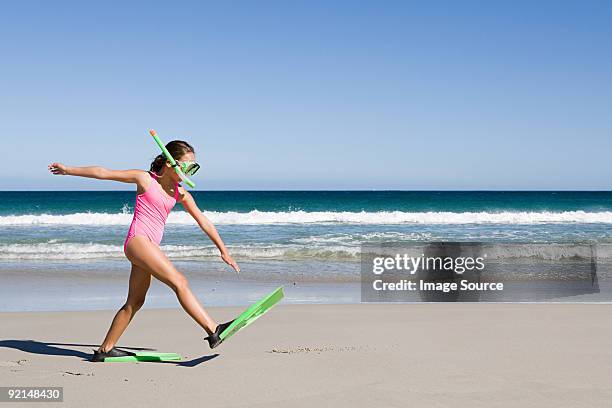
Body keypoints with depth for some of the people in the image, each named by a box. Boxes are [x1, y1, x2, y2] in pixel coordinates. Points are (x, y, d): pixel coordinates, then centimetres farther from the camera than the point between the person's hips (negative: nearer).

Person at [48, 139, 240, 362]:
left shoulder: (180, 193, 12)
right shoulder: (145, 179, -2)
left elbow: (203, 222, 14)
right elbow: (104, 173, 4)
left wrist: (223, 250, 15)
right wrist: (70, 170, 9)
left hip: (150, 246, 8)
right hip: (137, 240, -8)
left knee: (135, 302, 12)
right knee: (179, 282, -21)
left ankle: (105, 349, 23)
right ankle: (213, 330, -27)